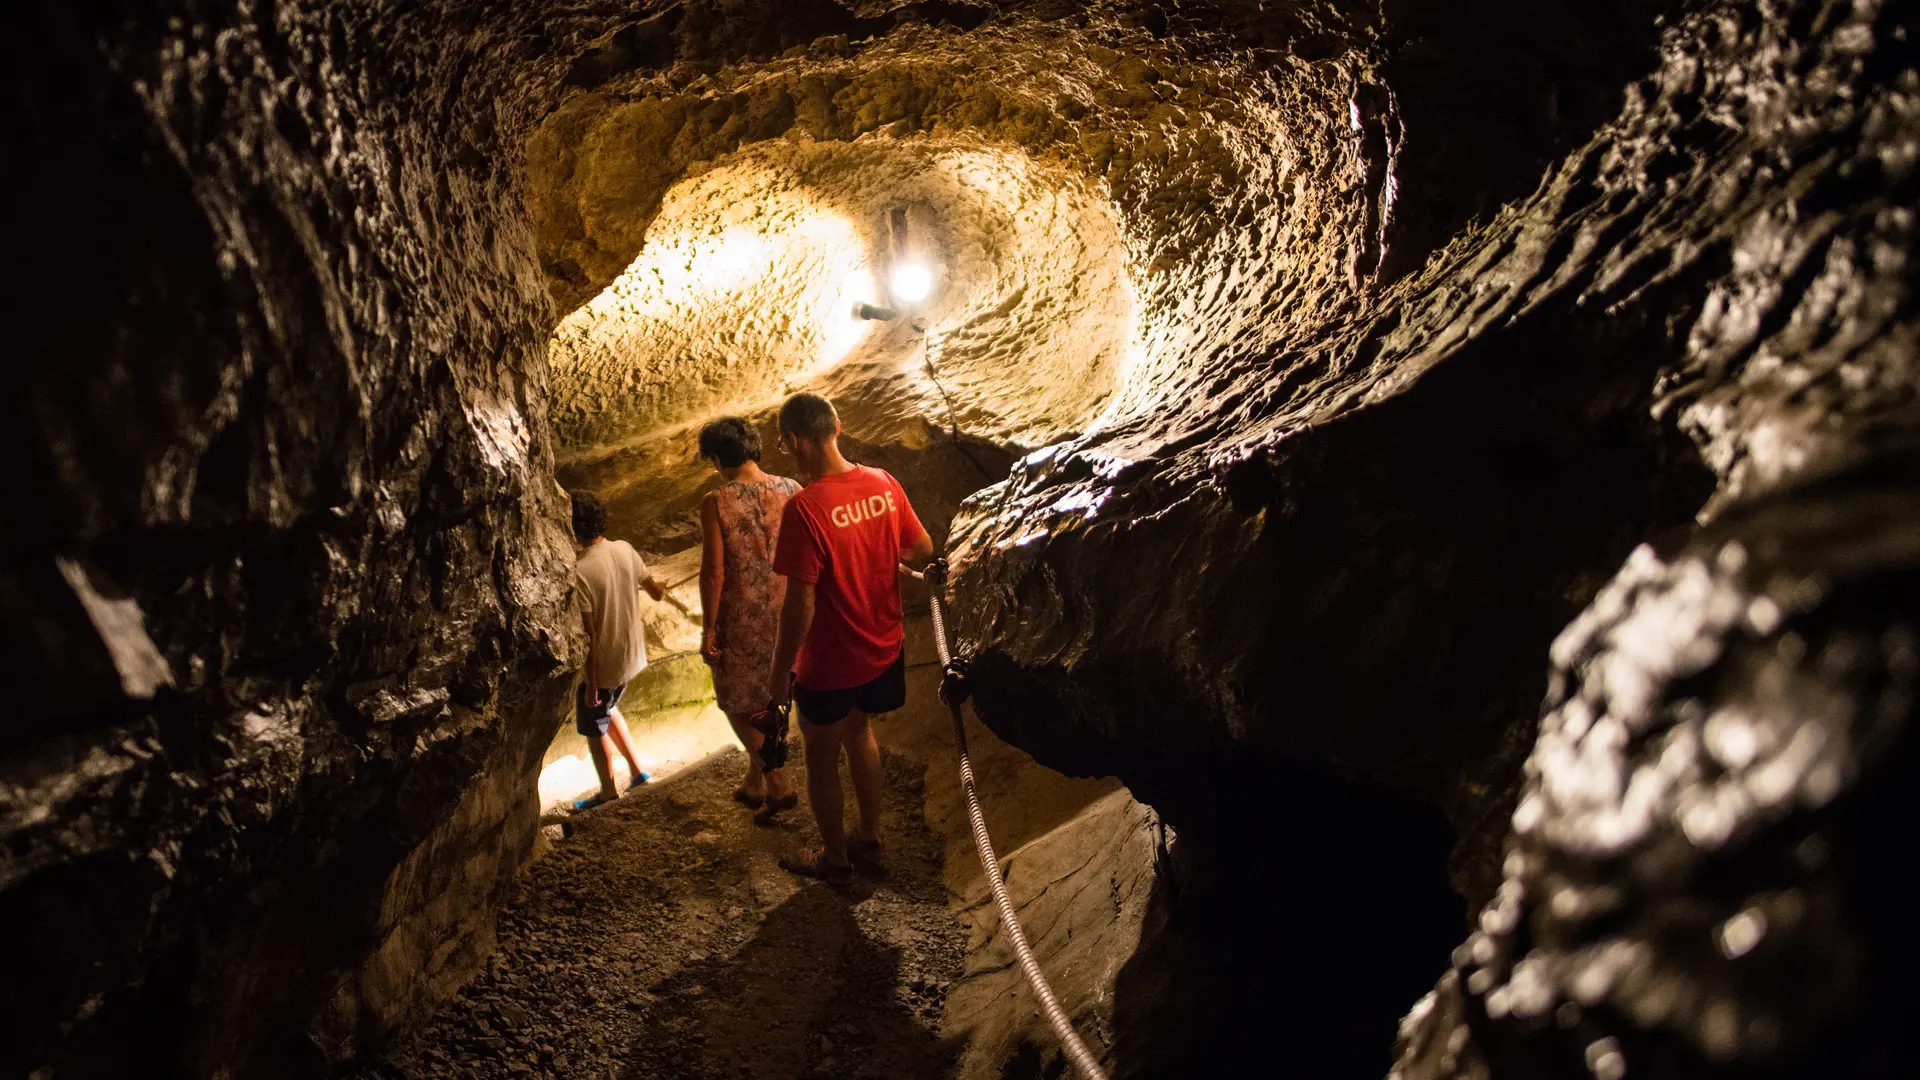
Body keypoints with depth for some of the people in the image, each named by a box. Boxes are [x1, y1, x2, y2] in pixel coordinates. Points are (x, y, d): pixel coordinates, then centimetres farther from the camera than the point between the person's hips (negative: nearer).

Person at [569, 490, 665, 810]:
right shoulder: (625, 550, -9)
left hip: (601, 666, -6)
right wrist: (660, 591, 31)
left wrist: (590, 683, -14)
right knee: (608, 711, 31)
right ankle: (637, 770, 33)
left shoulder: (579, 573, -28)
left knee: (594, 728, 17)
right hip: (631, 657, 7)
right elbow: (656, 591, 7)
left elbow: (588, 636, -23)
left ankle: (608, 793, 34)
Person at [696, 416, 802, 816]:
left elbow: (713, 571, -17)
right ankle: (755, 780, 37)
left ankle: (778, 784, 10)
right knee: (769, 699, 22)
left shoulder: (716, 502, -17)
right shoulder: (792, 491, -6)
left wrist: (707, 630, -8)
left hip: (741, 619, -5)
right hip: (786, 615, 5)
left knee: (738, 704, 15)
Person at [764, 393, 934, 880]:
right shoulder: (884, 484, -9)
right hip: (884, 651, 6)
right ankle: (869, 836, 43)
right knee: (859, 732, 30)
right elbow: (923, 548, 5)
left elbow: (800, 605, -26)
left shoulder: (805, 508, -28)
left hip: (829, 666, -6)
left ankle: (834, 856, 36)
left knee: (822, 760, 17)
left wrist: (780, 670, -13)